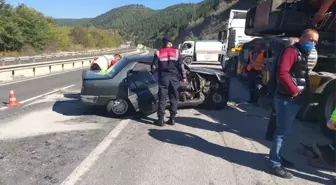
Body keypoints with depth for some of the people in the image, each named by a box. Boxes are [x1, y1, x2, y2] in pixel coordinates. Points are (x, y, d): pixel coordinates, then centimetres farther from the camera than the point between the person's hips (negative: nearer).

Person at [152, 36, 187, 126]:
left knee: (162, 99, 4)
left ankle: (161, 120, 5)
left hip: (163, 78, -1)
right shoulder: (176, 52, 2)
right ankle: (172, 119, 13)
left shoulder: (158, 53, 0)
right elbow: (181, 66, 0)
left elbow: (154, 67, -2)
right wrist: (184, 77, 8)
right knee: (174, 99, 10)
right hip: (174, 78, 1)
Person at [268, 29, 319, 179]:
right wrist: (294, 91, -19)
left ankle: (276, 156, 31)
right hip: (286, 99, -10)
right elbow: (282, 73, -24)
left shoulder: (304, 55, 21)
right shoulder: (291, 51, -10)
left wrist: (305, 93, 11)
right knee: (282, 131, -6)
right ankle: (275, 165, 1)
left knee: (284, 130, 17)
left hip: (295, 100, 10)